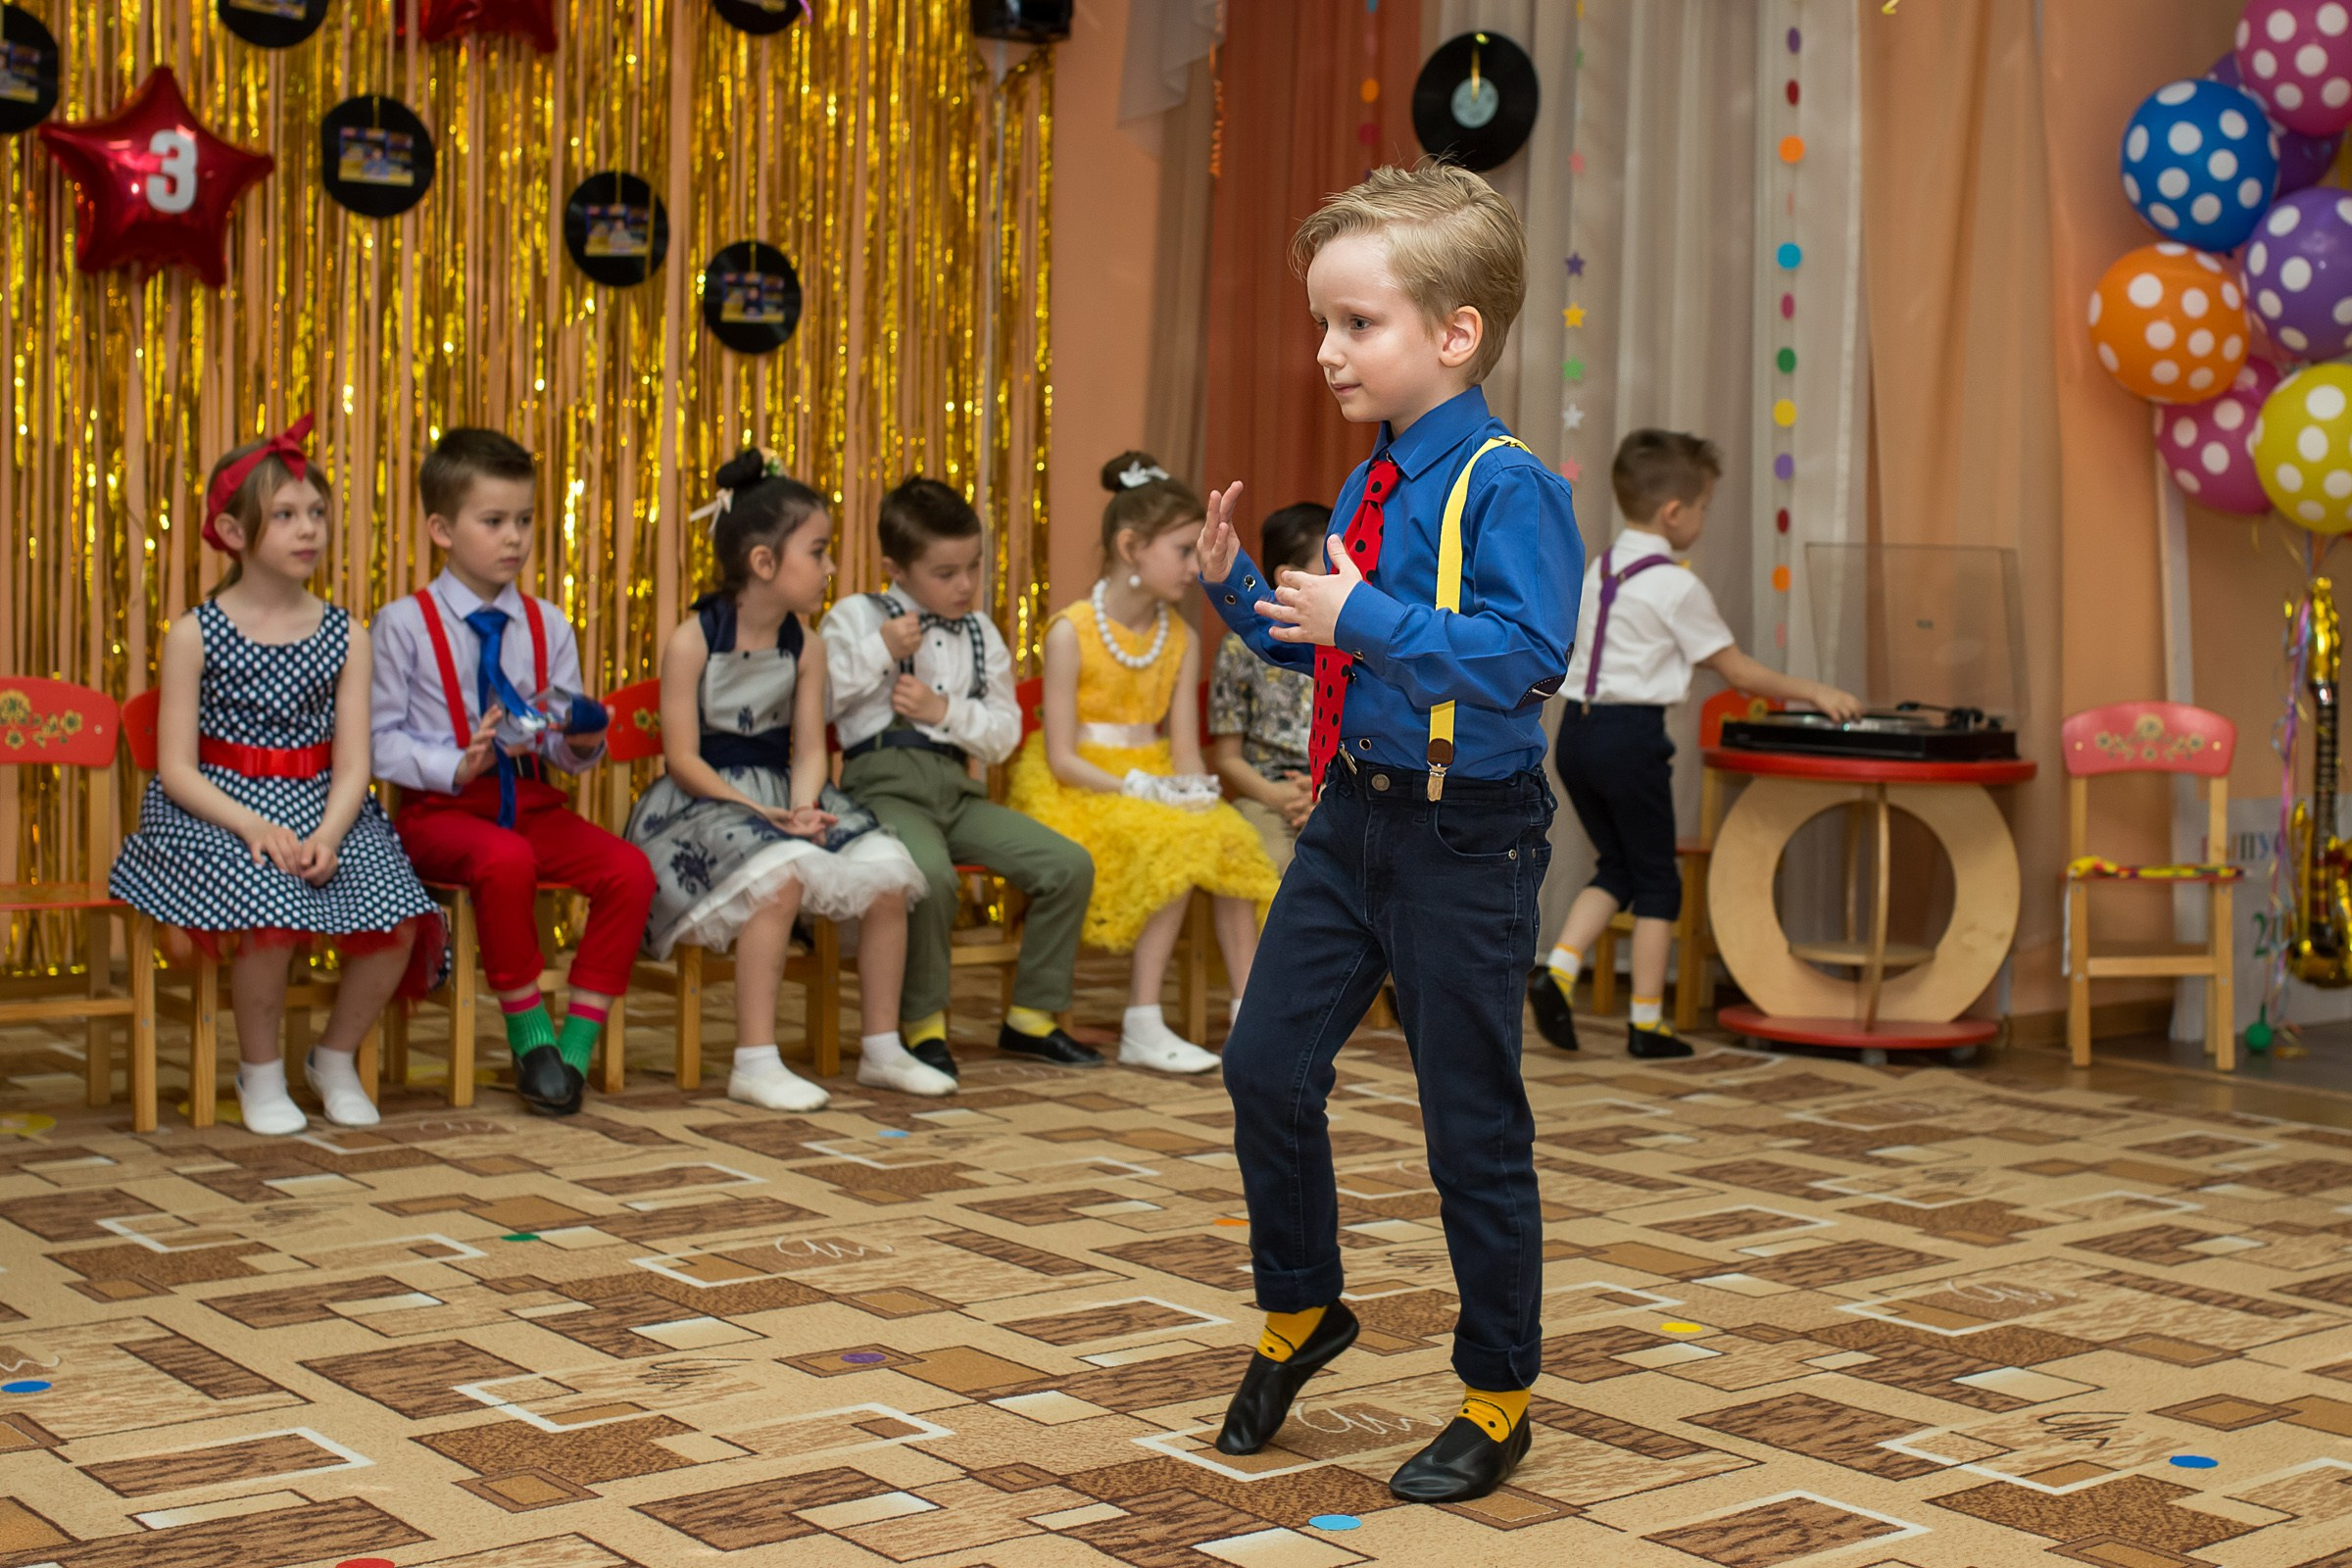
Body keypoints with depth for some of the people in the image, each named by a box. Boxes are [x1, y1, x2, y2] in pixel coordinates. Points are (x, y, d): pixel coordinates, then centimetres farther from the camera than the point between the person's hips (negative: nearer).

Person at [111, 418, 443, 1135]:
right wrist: (253, 826, -22)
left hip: (322, 809, 3)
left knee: (396, 923, -22)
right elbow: (176, 768, -6)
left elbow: (353, 763, 0)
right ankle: (261, 1073, -4)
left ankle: (335, 1058, 9)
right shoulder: (194, 635, -1)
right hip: (216, 808, -3)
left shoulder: (345, 637, 6)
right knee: (272, 907, -33)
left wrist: (328, 835, -21)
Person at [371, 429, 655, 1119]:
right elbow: (381, 738, -5)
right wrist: (456, 766, -19)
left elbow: (564, 750, 13)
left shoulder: (548, 626, 13)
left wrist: (582, 740, -11)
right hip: (441, 809, -4)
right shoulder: (403, 625, 0)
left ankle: (576, 1041, -11)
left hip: (532, 802, 5)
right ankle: (528, 1031, -17)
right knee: (505, 860, -38)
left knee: (630, 871, -22)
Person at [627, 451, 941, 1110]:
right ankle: (754, 1064, -27)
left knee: (886, 872, -13)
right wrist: (757, 811, -22)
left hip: (783, 795, 6)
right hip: (705, 802, -6)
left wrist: (803, 808, -19)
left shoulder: (806, 647, 6)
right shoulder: (691, 641, -10)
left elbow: (809, 748, 2)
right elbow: (683, 758, -13)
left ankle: (882, 1050, 3)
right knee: (780, 872, -35)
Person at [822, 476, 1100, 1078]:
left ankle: (1030, 1017, 4)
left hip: (957, 790, 6)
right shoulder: (857, 618, 5)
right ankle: (923, 1026, -16)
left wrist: (945, 710, -3)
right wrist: (879, 652, -9)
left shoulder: (980, 634, 19)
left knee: (1070, 865, -10)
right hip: (885, 785, -6)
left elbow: (1004, 735, 14)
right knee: (931, 874, -38)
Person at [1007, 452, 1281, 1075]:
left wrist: (1194, 789, -17)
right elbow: (1062, 758, -14)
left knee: (1228, 839, -23)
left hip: (1155, 783, 6)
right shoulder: (1071, 632, -12)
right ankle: (1142, 1028, -26)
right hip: (1077, 789, -5)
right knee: (1171, 843, -31)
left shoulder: (1180, 639, 7)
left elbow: (1185, 749, 5)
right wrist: (1140, 790, -22)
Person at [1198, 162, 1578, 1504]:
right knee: (1268, 1064, 8)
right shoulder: (1371, 488, 9)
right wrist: (1239, 585, 3)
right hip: (1353, 816, 8)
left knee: (1474, 1128, 4)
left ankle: (1498, 1402, 22)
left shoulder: (1509, 486, -16)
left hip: (1467, 839, -7)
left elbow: (1531, 650, -27)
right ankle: (1299, 1313, 33)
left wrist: (1368, 619, -28)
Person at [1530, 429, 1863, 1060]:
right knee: (1656, 879, 6)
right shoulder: (1676, 587, -10)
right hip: (1631, 735, -7)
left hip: (1576, 727, 7)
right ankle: (1647, 1021, 10)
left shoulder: (1599, 570, 12)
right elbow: (1739, 671, -5)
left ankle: (1558, 970, 0)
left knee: (1616, 866, 18)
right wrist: (1815, 693, 6)